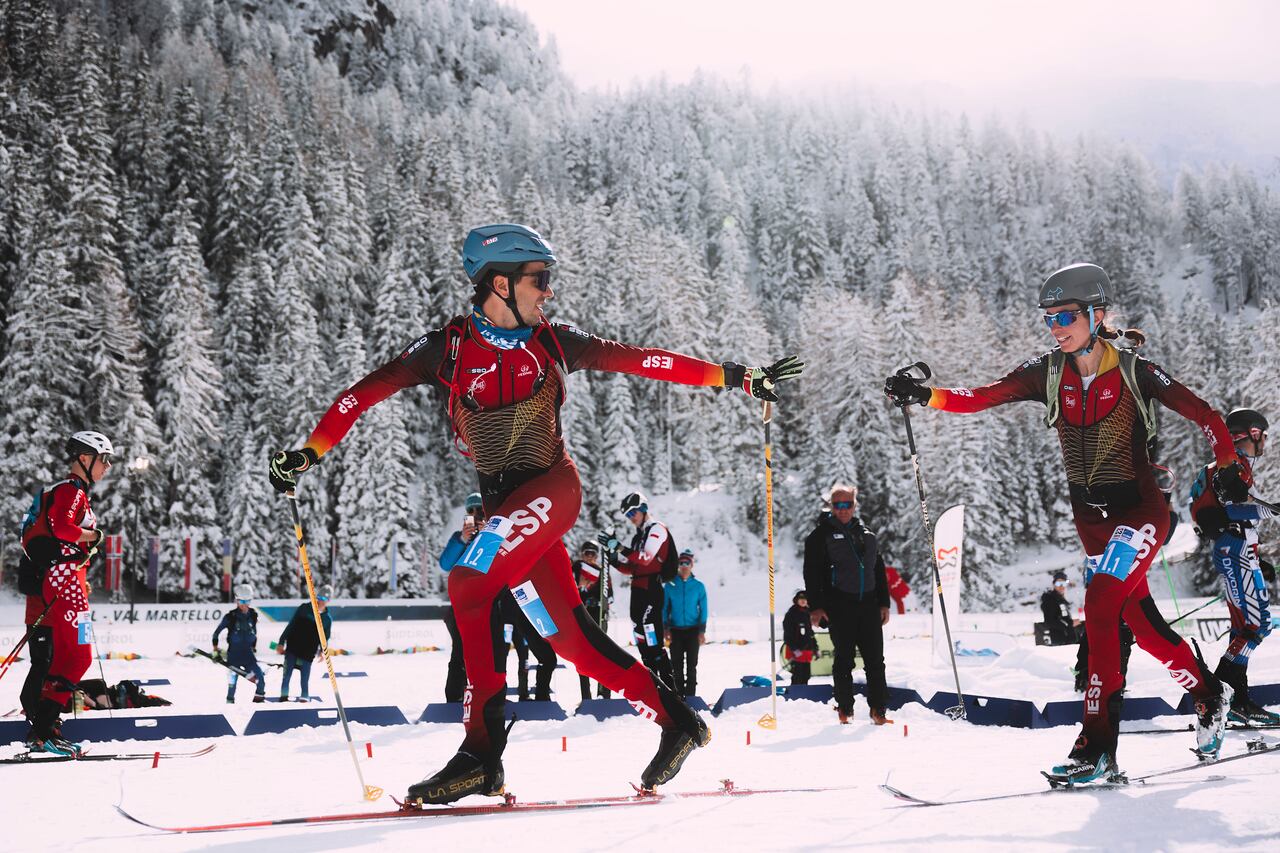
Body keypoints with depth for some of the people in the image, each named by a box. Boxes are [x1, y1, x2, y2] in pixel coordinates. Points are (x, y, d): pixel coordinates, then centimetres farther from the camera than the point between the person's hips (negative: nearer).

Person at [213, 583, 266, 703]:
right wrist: (216, 651, -2)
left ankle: (259, 698, 12)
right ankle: (230, 701, 8)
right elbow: (216, 633, 0)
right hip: (233, 654, -3)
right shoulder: (230, 617, -10)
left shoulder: (253, 615, 1)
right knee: (233, 679, -4)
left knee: (261, 677, -4)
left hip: (248, 653, 3)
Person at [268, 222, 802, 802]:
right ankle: (675, 721, 12)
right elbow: (368, 390, -1)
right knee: (571, 637, 0)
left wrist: (735, 377, 11)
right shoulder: (448, 348, 2)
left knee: (466, 585, -23)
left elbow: (639, 359, 10)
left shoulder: (553, 343, 6)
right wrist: (308, 452, -11)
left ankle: (482, 750, -18)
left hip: (551, 489, -2)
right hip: (504, 506, 3)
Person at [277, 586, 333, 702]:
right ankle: (284, 696, 10)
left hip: (308, 652, 0)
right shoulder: (304, 608, -2)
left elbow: (325, 638, 12)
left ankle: (305, 698, 13)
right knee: (287, 673, -1)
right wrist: (281, 642, 0)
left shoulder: (327, 619, 1)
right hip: (292, 647, 0)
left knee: (305, 678, 0)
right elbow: (291, 625, 1)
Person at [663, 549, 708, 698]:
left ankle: (690, 696, 3)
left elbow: (703, 609, 4)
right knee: (677, 666, 2)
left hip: (693, 630, -1)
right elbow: (665, 608, 6)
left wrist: (702, 631, -3)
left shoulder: (698, 586, 3)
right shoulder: (669, 586, 4)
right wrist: (666, 628, -3)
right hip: (675, 631, 1)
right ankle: (680, 695, 9)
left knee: (691, 665, -1)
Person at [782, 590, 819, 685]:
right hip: (796, 651, -8)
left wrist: (815, 648, 20)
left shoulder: (806, 614, 15)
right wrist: (794, 649, -19)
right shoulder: (791, 614, -8)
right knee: (797, 676, -12)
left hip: (806, 649, 8)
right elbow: (788, 634, -13)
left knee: (806, 675, 10)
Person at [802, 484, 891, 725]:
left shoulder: (866, 533, 16)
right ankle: (845, 709, 12)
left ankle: (878, 709, 9)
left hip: (868, 604, 4)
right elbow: (812, 572, -3)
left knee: (875, 659, 2)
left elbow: (879, 570, 21)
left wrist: (884, 603, 15)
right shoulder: (822, 534, 1)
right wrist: (815, 607, -10)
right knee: (844, 658, 2)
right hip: (839, 607, -4)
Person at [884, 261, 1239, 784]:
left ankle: (1098, 745, -17)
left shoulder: (1133, 372, -10)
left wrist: (1227, 465, -11)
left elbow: (1204, 415, -2)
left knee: (1099, 606, -21)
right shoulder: (1048, 374, -1)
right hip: (1091, 519, 5)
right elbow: (984, 397, -11)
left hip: (1140, 510, -5)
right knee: (1144, 625, 11)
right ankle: (1209, 695, 37)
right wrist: (926, 396, -24)